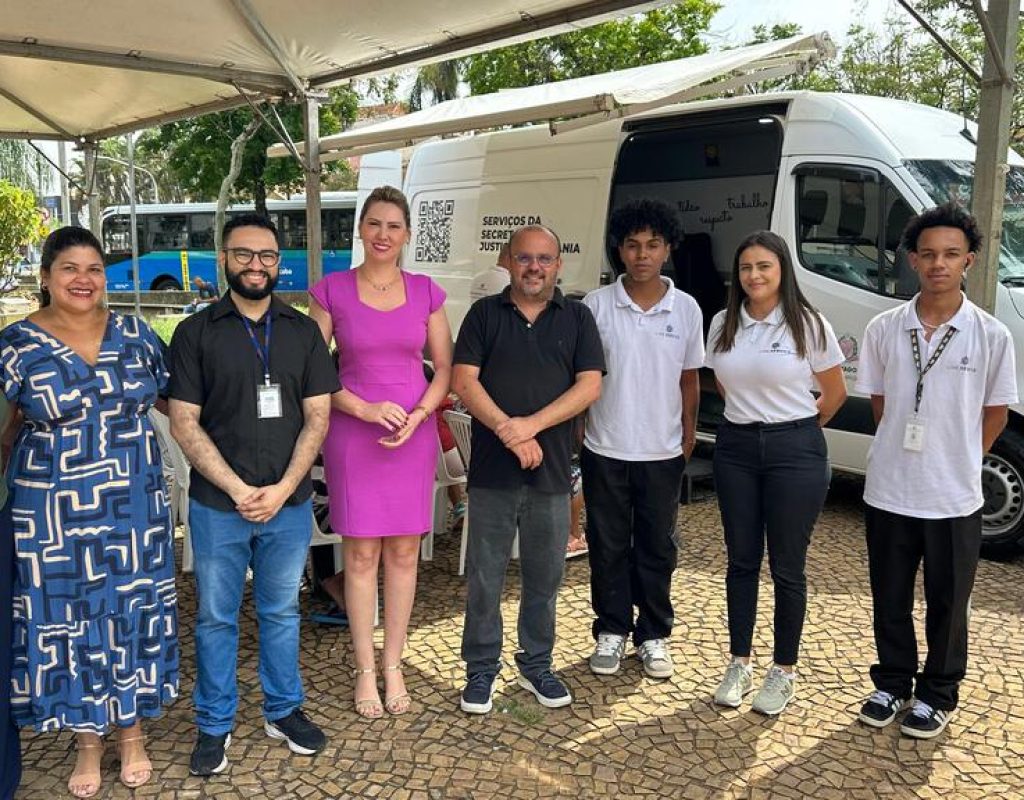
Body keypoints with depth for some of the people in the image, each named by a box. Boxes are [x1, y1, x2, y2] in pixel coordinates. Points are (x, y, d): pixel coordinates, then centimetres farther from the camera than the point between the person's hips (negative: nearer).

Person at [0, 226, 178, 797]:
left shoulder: (134, 334, 2)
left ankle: (132, 733, 30)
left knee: (133, 612, 11)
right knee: (68, 620, 8)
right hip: (55, 513, -2)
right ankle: (89, 740, 28)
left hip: (132, 506, 2)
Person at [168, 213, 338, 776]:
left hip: (289, 503, 2)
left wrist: (282, 489, -10)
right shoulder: (195, 332, -2)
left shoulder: (303, 331, 4)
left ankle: (283, 711, 32)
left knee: (281, 611, 15)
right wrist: (239, 490, -13)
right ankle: (214, 725, 27)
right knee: (215, 617, 10)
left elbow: (317, 417, 1)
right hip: (217, 506, -1)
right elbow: (183, 423, -5)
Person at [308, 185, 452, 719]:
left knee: (404, 553, 8)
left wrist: (418, 415, -10)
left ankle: (393, 666, 24)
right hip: (352, 435, -2)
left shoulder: (425, 292, 4)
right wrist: (363, 408, -14)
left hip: (414, 434, 2)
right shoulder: (332, 290, -2)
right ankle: (365, 670, 19)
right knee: (361, 554, 4)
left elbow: (444, 368, 7)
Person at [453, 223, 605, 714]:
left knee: (544, 577, 12)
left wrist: (532, 424, -15)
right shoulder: (485, 313, 5)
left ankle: (536, 665, 29)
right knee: (484, 577, 6)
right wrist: (510, 433, -15)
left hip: (551, 472, 1)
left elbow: (590, 385, -3)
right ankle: (481, 669, 22)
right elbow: (463, 381, -4)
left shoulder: (577, 318, 7)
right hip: (491, 471, -1)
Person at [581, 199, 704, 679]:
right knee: (608, 547, 9)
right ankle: (611, 631, 25)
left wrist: (689, 432, 6)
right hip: (605, 450, -1)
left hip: (662, 453, 1)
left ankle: (653, 635, 26)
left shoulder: (686, 309, 1)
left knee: (657, 549, 11)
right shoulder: (596, 305, -4)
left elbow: (689, 378, 8)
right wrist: (575, 428, -1)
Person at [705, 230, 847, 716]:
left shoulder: (810, 326, -7)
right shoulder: (722, 324, 3)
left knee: (787, 566, 4)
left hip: (795, 452, -3)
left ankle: (784, 672, 19)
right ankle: (739, 664, 23)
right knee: (741, 561, 11)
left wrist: (796, 430, 9)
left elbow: (835, 391, 3)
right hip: (736, 447, 4)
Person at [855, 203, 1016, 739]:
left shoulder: (991, 336, -7)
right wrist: (903, 454, 4)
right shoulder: (884, 329, -3)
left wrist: (957, 463, 3)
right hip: (888, 492, 2)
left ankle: (938, 694, 32)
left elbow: (995, 414, 3)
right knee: (890, 598, 15)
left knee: (947, 604, 13)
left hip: (954, 498, -1)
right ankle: (893, 683, 34)